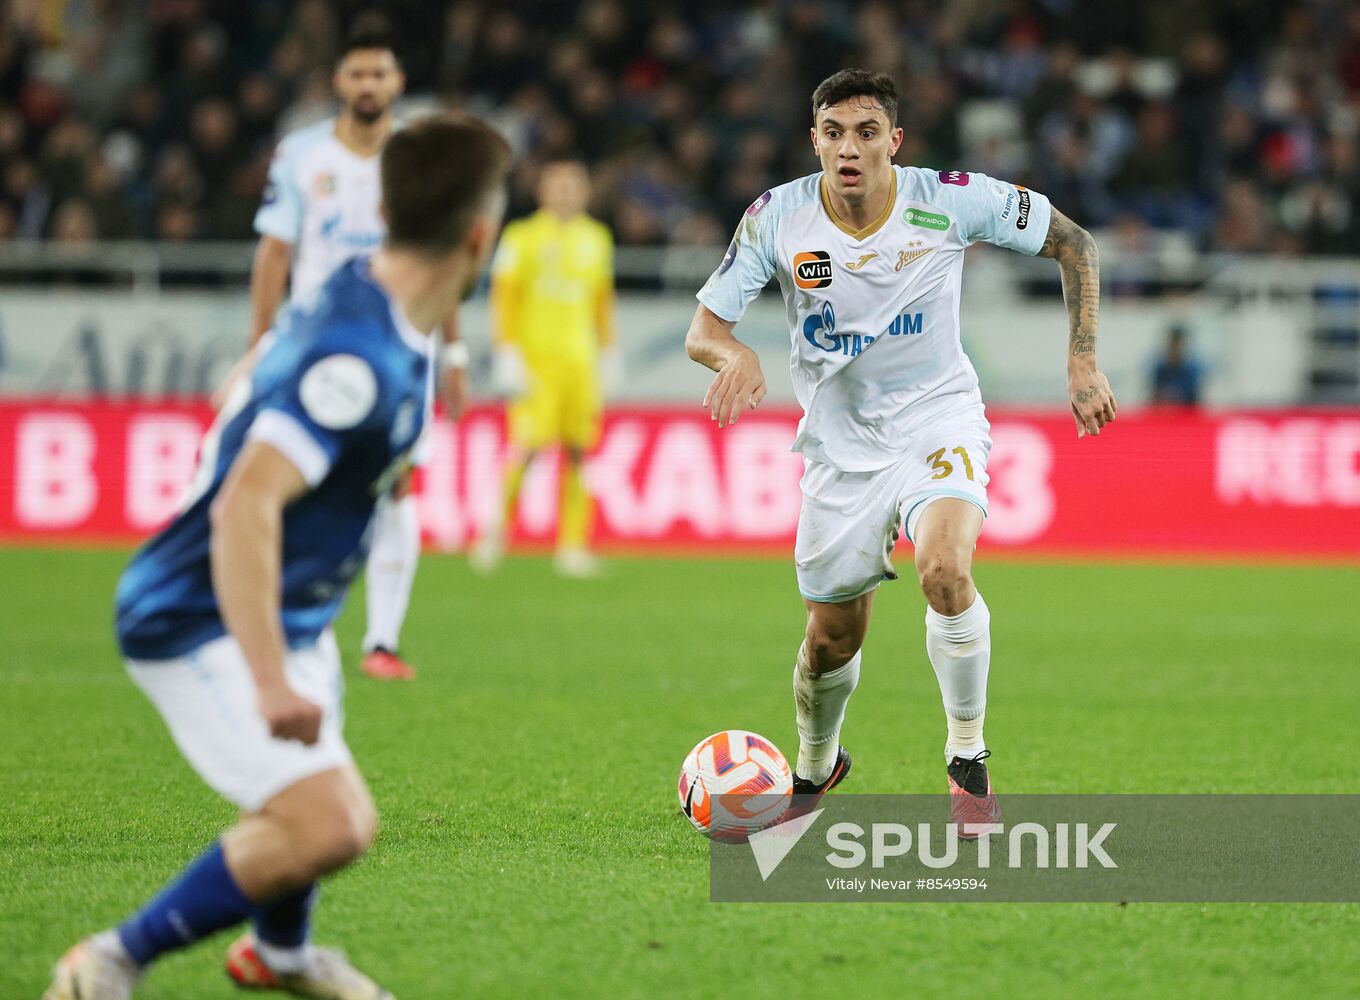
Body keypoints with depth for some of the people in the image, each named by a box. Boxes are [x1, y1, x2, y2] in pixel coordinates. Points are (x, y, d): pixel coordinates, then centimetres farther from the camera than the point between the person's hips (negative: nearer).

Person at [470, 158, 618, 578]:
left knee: (578, 451, 1)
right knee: (527, 447, -13)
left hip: (581, 357, 4)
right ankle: (499, 525, 5)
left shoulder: (597, 238, 15)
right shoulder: (522, 237, 0)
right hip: (534, 353, -4)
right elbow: (503, 296, -3)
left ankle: (573, 546, 4)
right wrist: (507, 353, -10)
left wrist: (607, 351, 20)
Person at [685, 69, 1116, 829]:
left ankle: (968, 759, -13)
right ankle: (815, 769, 40)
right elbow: (704, 327, -9)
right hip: (841, 444, 2)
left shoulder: (951, 200, -14)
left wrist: (1083, 360, -7)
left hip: (938, 418, -2)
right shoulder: (778, 217, -11)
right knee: (832, 637, 8)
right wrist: (737, 356, -32)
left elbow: (1073, 243, -1)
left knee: (944, 569, -31)